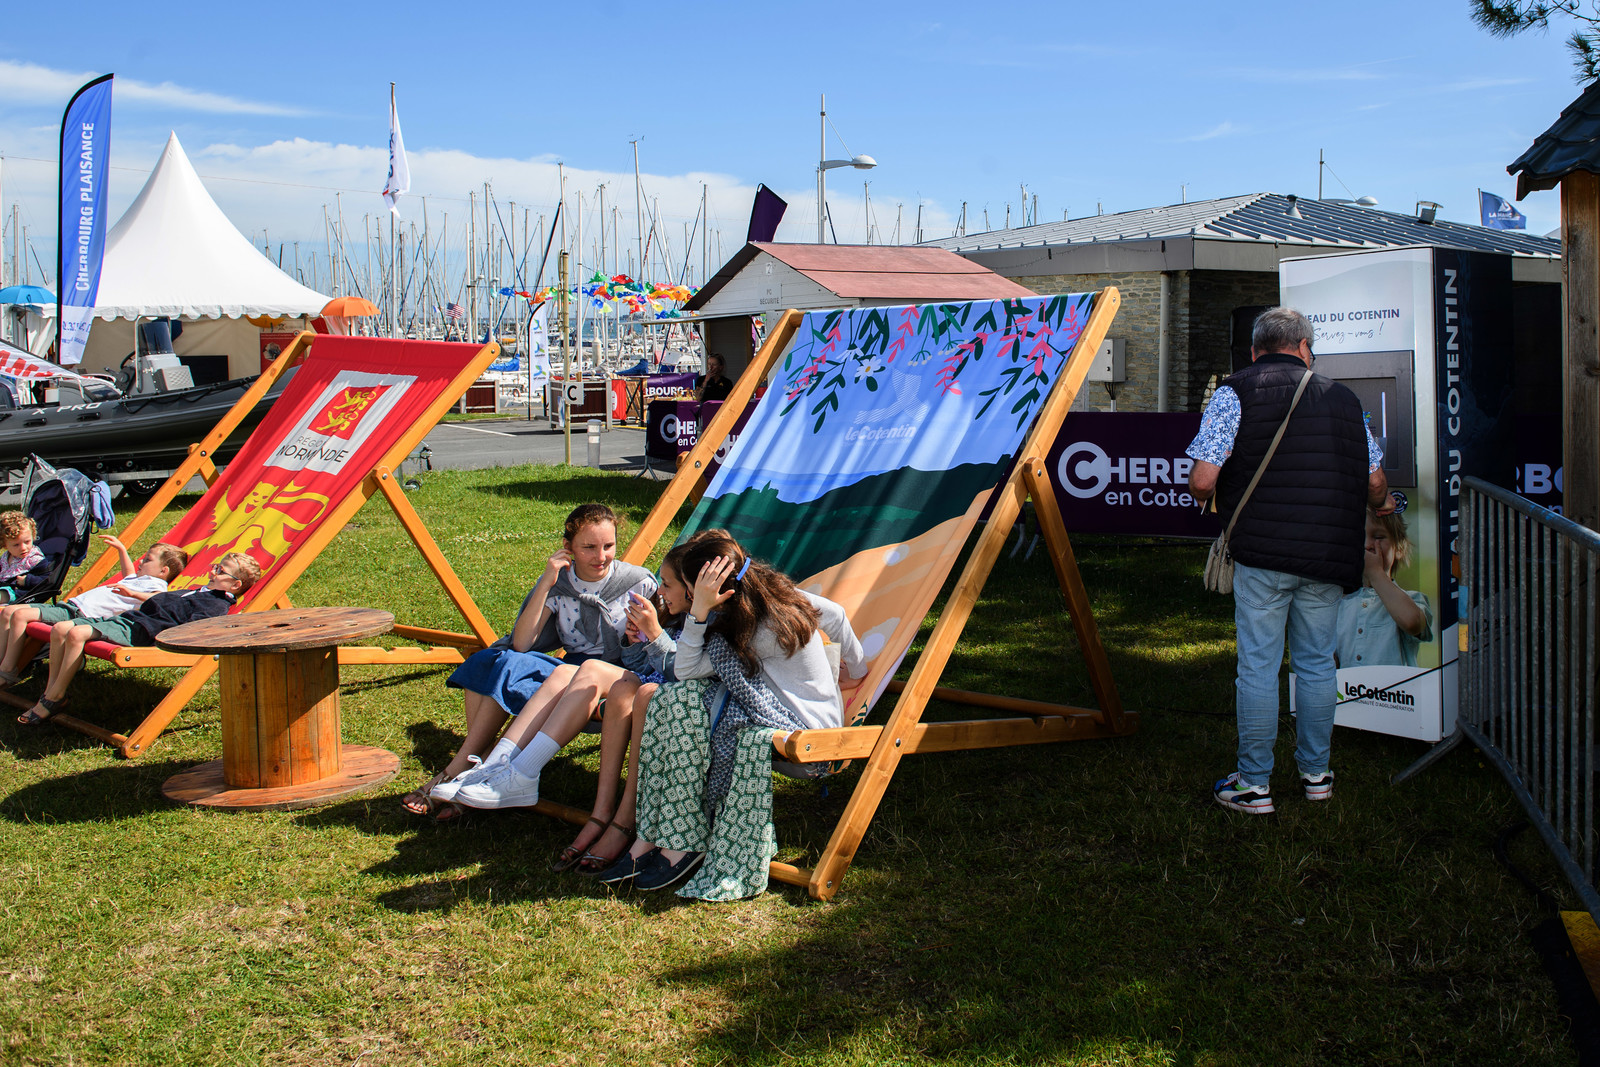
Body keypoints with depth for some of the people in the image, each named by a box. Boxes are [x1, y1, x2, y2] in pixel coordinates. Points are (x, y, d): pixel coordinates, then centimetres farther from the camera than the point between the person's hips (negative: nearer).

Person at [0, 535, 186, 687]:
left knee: (20, 615, -24)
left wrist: (132, 593, -42)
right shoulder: (136, 579, 25)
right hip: (70, 605, 10)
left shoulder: (155, 585, -6)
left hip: (80, 613, -10)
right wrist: (121, 549, 52)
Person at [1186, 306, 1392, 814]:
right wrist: (1381, 506, 36)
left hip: (1262, 551, -3)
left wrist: (1205, 492, 14)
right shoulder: (1341, 397, 11)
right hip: (1329, 556, 3)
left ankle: (1254, 784, 10)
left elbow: (1202, 479, -10)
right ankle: (1316, 773, 26)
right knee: (1316, 663, 14)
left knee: (1258, 665, 3)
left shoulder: (1234, 393, -1)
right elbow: (1374, 482, 13)